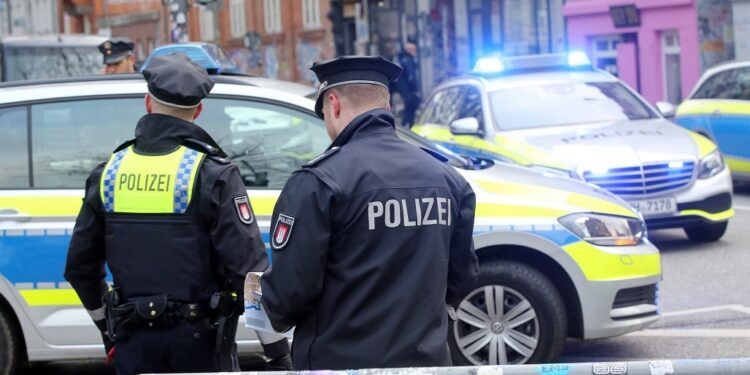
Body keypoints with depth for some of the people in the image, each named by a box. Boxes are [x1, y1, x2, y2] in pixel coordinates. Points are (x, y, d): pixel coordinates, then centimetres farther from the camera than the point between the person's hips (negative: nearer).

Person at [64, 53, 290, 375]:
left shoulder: (109, 172, 5)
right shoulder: (211, 173, -10)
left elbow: (79, 266, 12)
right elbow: (248, 267, -15)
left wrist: (107, 327, 26)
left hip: (134, 345, 4)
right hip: (199, 341, -3)